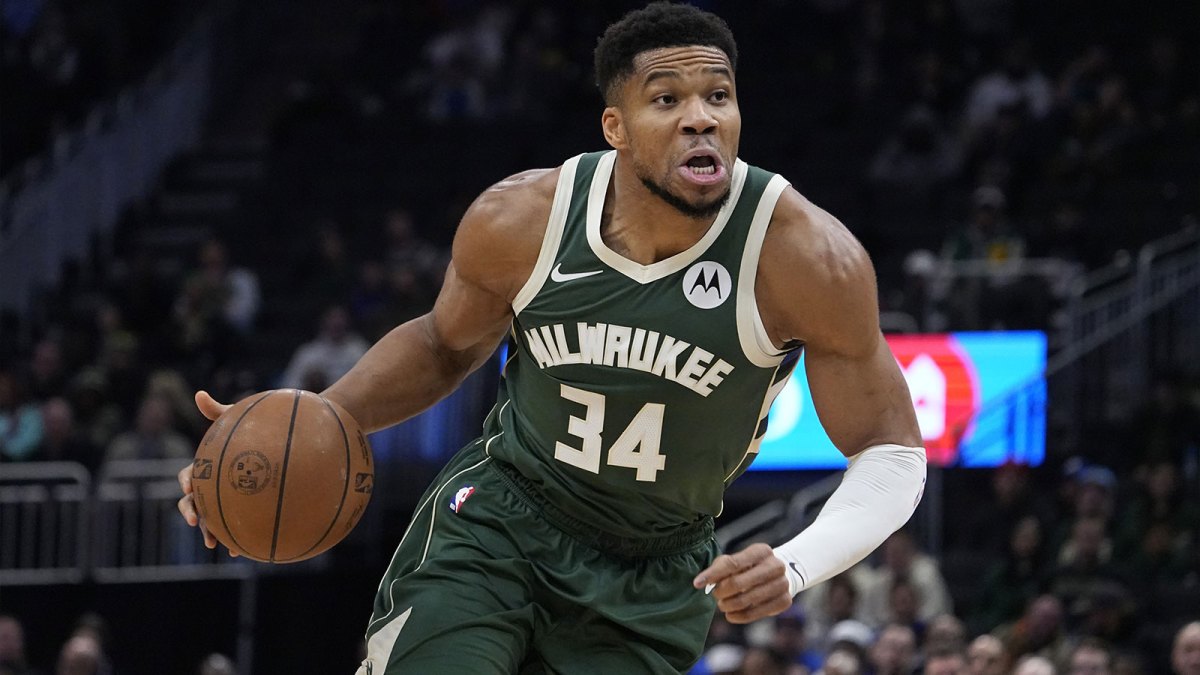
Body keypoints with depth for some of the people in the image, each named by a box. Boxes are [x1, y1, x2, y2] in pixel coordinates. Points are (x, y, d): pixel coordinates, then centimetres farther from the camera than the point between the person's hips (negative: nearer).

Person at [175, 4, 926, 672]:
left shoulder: (806, 256, -24)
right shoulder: (520, 222, -16)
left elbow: (891, 450, -16)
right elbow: (444, 345, 6)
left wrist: (795, 568, -35)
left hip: (654, 583, 0)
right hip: (498, 516, 0)